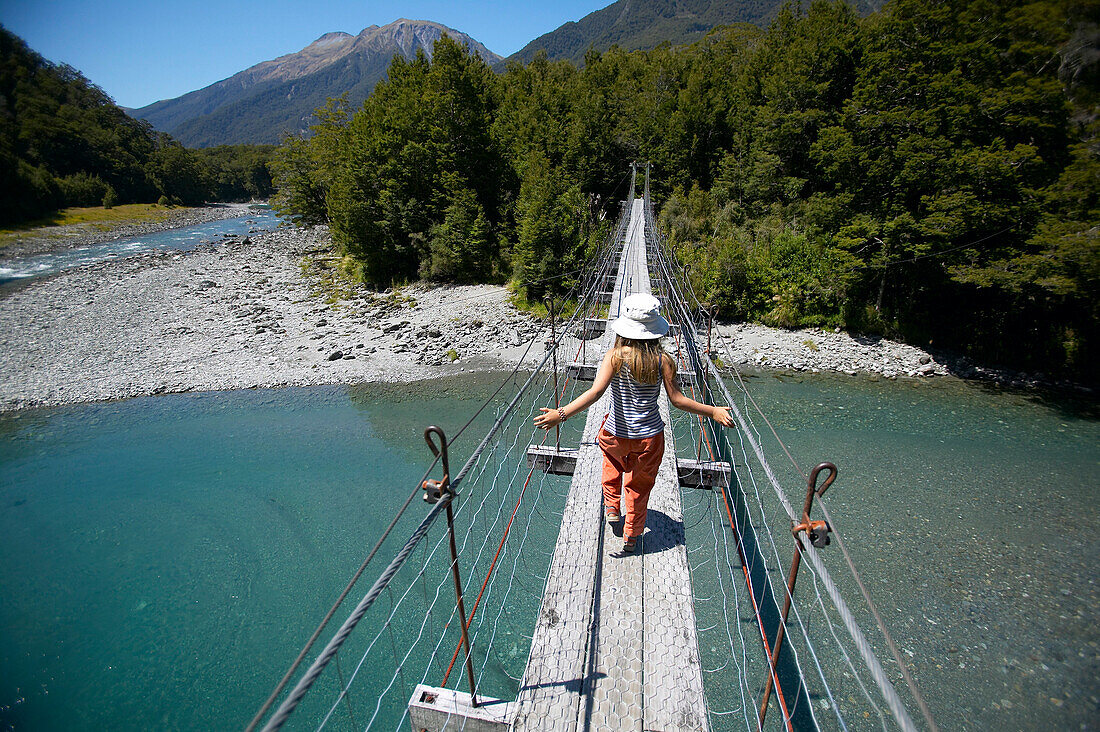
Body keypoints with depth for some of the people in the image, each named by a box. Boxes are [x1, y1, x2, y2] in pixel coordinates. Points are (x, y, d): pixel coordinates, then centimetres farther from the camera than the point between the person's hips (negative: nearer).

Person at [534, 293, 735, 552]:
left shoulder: (615, 356, -18)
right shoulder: (663, 360, -14)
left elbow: (595, 392, -29)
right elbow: (677, 399, -10)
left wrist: (561, 414, -33)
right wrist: (713, 411, 1)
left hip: (616, 434, 0)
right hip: (650, 436, 1)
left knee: (612, 462, 36)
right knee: (639, 486, 21)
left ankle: (611, 506, 41)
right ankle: (631, 535, 37)